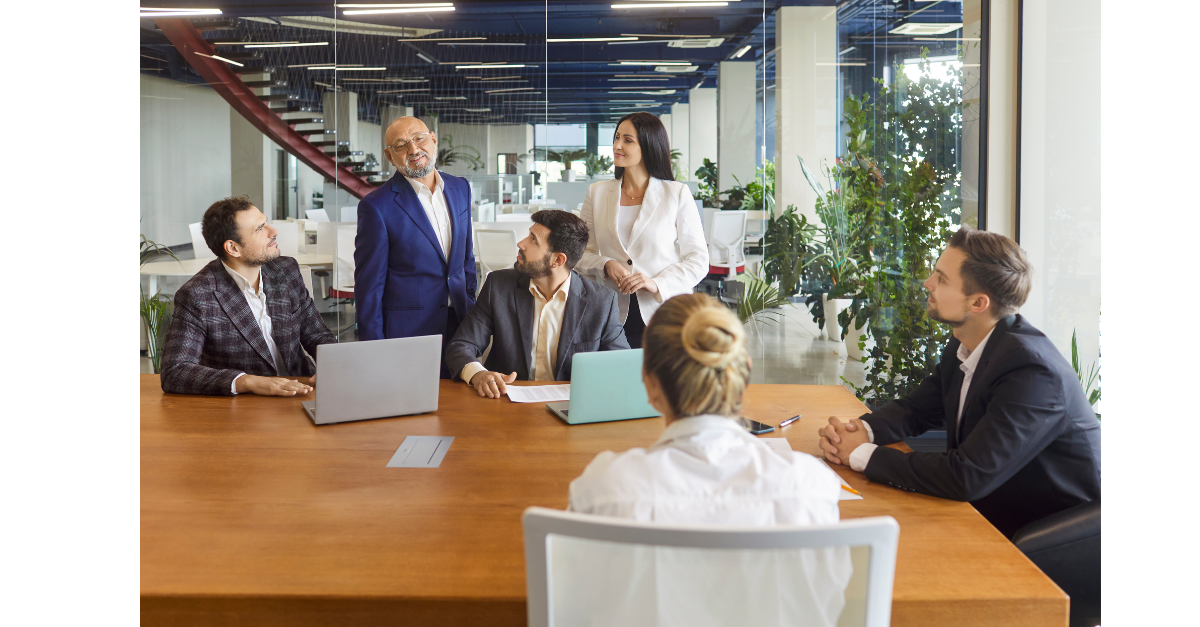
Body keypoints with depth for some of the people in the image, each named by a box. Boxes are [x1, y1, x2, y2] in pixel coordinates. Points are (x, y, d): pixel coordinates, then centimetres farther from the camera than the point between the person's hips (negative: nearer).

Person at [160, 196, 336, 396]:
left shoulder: (287, 271, 4)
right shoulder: (196, 296, -12)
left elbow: (317, 335, 12)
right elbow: (173, 373, -18)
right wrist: (248, 382, -29)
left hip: (300, 393, 4)